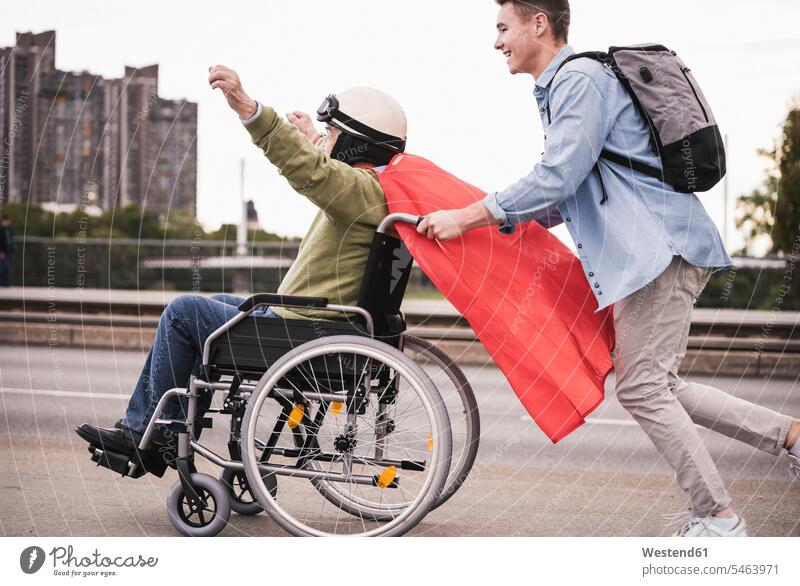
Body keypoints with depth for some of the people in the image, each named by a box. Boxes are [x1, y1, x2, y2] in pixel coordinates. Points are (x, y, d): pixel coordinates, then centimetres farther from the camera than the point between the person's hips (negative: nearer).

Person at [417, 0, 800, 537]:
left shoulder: (580, 79, -10)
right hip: (646, 250, 10)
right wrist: (508, 224, 20)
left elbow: (557, 177, -19)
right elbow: (573, 193, 26)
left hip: (661, 245, -10)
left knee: (642, 387, -9)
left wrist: (466, 218, -15)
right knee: (655, 385, 12)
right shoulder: (563, 86, 22)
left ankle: (718, 519, -2)